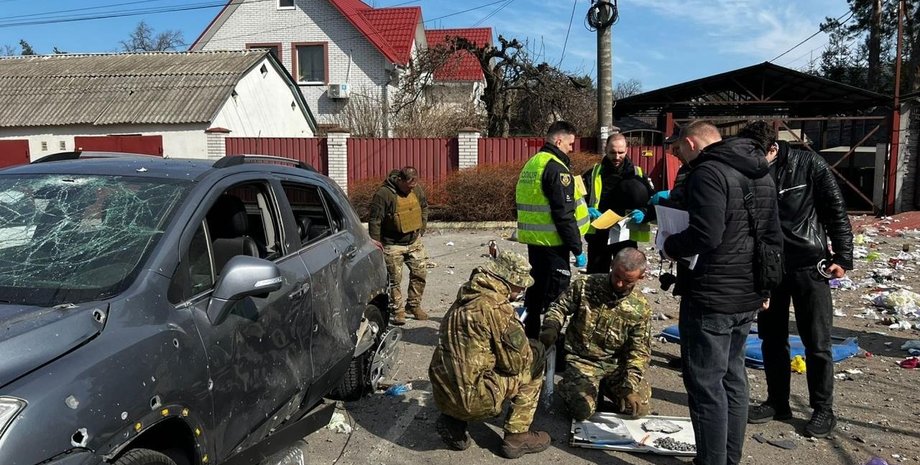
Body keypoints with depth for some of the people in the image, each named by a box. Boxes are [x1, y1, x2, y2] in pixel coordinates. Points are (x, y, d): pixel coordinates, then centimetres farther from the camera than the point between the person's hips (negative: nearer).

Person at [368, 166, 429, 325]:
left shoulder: (417, 189, -2)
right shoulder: (384, 194, -20)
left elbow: (424, 207, 15)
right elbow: (374, 219, -16)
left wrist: (422, 227, 11)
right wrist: (375, 241, -14)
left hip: (414, 241, 6)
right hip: (393, 245, -5)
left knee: (420, 273, 8)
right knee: (395, 279, 2)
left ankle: (414, 305, 24)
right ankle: (397, 311, 14)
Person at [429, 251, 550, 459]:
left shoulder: (464, 299, 9)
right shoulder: (497, 307, -17)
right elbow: (517, 362, -10)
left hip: (442, 394, 8)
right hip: (474, 400, -8)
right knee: (534, 356, 7)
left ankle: (453, 421, 17)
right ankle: (516, 436, 12)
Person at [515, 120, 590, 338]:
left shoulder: (532, 163, 13)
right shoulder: (556, 169, -17)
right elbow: (564, 214, -21)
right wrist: (577, 248, -16)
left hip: (533, 239, 9)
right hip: (552, 241, -9)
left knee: (537, 287, 18)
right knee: (555, 294, -2)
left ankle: (531, 335, 28)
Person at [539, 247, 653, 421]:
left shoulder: (641, 308, -7)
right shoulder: (585, 285, -10)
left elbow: (639, 350, -7)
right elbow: (559, 307, 3)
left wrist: (630, 386, -18)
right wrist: (551, 327, -19)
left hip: (617, 364, 3)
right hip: (582, 361, -2)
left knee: (639, 407, -12)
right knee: (582, 409, -23)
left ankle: (604, 387, 17)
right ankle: (568, 386, 13)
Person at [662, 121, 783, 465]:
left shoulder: (707, 172, -16)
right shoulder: (762, 175, 14)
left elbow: (705, 236, -27)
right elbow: (774, 238, 18)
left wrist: (671, 246, -9)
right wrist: (764, 286, 24)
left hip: (711, 298, -9)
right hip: (748, 297, 10)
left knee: (706, 383, 0)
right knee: (733, 376, 19)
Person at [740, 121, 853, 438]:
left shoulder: (809, 165, -9)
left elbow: (836, 211, -5)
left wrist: (843, 257, -9)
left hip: (809, 265, -3)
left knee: (816, 342, 3)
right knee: (771, 339, 11)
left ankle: (823, 410, 18)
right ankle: (777, 403, 26)